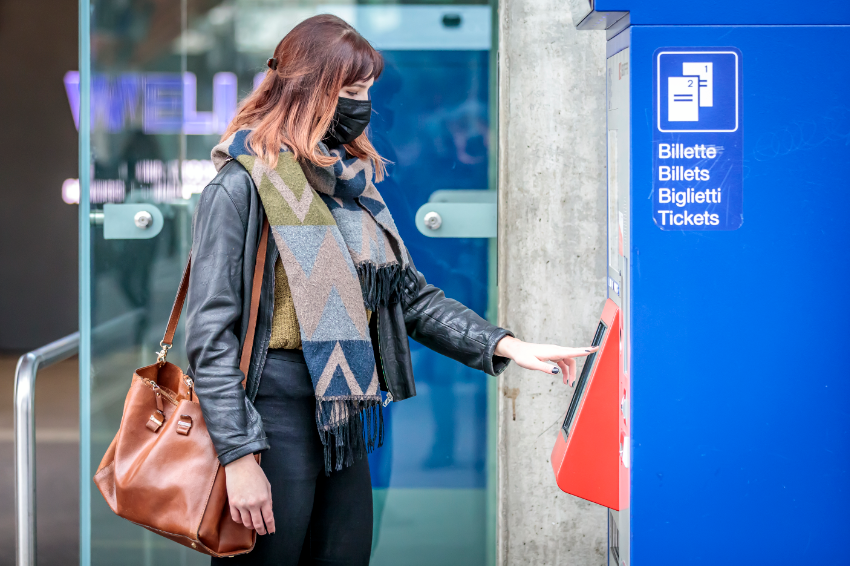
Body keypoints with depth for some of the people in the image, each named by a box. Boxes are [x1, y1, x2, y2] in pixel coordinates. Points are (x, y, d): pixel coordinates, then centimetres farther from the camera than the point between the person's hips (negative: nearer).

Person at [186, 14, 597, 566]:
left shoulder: (355, 185, 13)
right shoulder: (243, 186, -11)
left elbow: (412, 296, 14)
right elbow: (211, 333, -15)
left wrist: (507, 345, 1)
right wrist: (239, 456, -20)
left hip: (345, 423, 8)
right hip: (274, 416, -7)